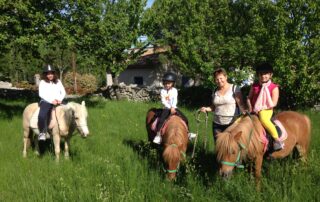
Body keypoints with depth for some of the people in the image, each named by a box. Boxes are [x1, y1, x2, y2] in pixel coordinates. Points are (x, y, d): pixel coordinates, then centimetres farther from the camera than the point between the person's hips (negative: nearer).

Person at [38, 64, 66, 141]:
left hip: (58, 102, 4)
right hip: (46, 102, -4)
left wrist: (60, 99, -9)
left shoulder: (58, 82, 17)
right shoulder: (42, 82, 6)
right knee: (42, 115, -30)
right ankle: (42, 132, -22)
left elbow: (63, 92, 12)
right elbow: (41, 94, -5)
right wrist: (52, 100, -16)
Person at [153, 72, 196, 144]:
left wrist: (173, 107, -26)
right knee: (161, 120, -23)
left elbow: (175, 100, -10)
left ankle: (187, 133, 9)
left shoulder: (174, 90, 1)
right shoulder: (162, 91, -1)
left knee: (185, 119, -6)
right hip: (166, 108, -2)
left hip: (174, 108, 2)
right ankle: (158, 135, -21)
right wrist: (170, 108, -19)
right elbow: (163, 101, -9)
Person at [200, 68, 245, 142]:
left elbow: (240, 104, -9)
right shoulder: (215, 91, 10)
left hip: (232, 123, -5)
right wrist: (206, 109, 0)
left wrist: (244, 113, -26)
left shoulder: (234, 88, -4)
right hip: (217, 124, 5)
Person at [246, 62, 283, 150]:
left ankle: (277, 139, -26)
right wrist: (250, 107, -6)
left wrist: (262, 108, -18)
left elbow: (273, 103, -10)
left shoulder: (274, 87, -5)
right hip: (254, 110, 6)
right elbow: (249, 98, 11)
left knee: (263, 119, -36)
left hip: (266, 110, -6)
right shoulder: (254, 86, 8)